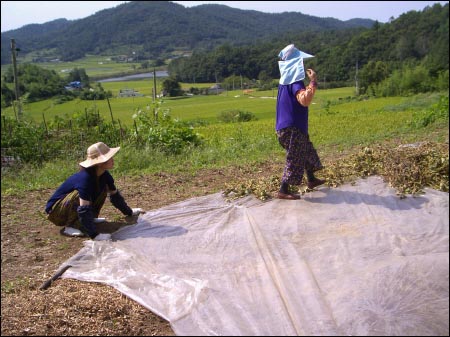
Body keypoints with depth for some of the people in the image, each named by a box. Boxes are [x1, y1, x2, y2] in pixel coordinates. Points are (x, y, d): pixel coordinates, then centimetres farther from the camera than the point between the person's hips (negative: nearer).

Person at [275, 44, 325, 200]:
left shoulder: (286, 79, 11)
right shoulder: (295, 81, -20)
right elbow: (305, 100, -36)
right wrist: (313, 81, -28)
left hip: (290, 125, 10)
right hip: (293, 128, -10)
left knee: (307, 150, 23)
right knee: (294, 159, -2)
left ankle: (311, 180, 38)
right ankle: (283, 191, 6)